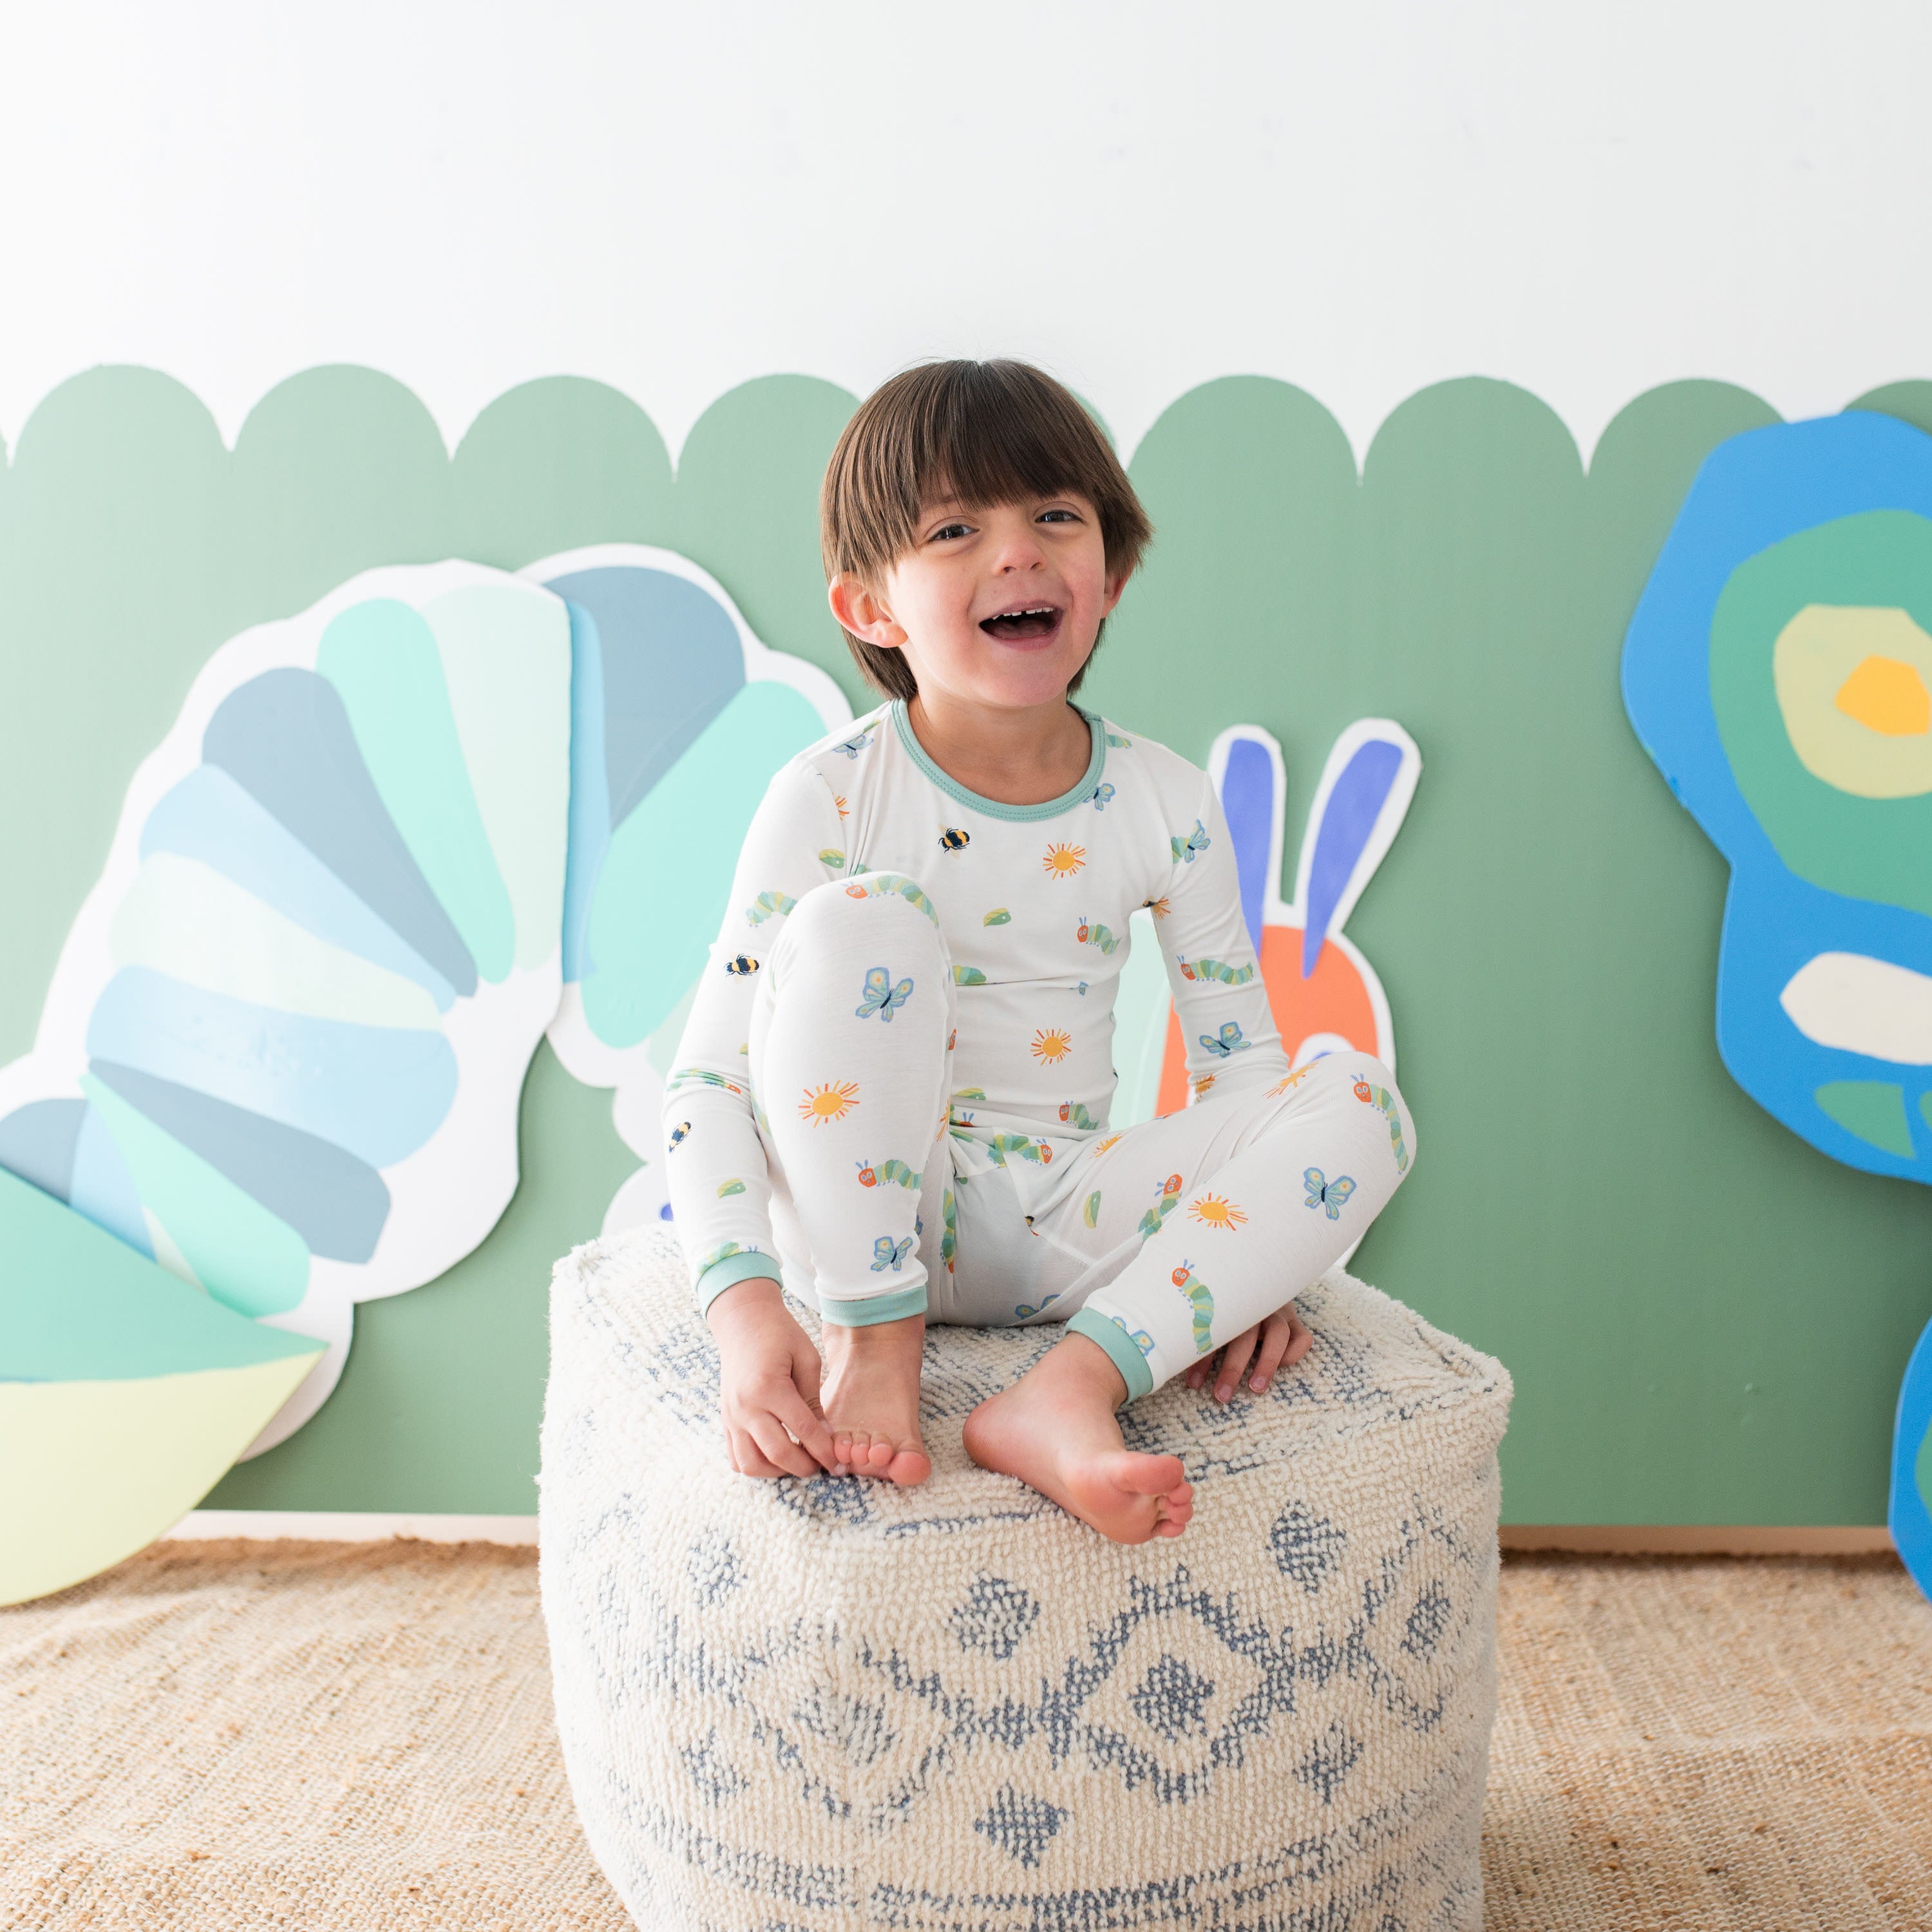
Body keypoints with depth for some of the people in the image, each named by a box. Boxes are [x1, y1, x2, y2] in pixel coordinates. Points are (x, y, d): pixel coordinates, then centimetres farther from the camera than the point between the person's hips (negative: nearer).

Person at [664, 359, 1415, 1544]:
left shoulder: (1168, 804, -2)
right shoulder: (831, 798, -11)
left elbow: (1239, 1056, 4)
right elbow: (709, 1076, -14)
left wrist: (1253, 1260, -11)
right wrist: (744, 1307, -28)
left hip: (1068, 1226, 3)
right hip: (869, 1218, -2)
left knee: (1359, 1101, -17)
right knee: (859, 916, -27)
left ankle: (1071, 1389, -28)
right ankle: (874, 1353, -21)